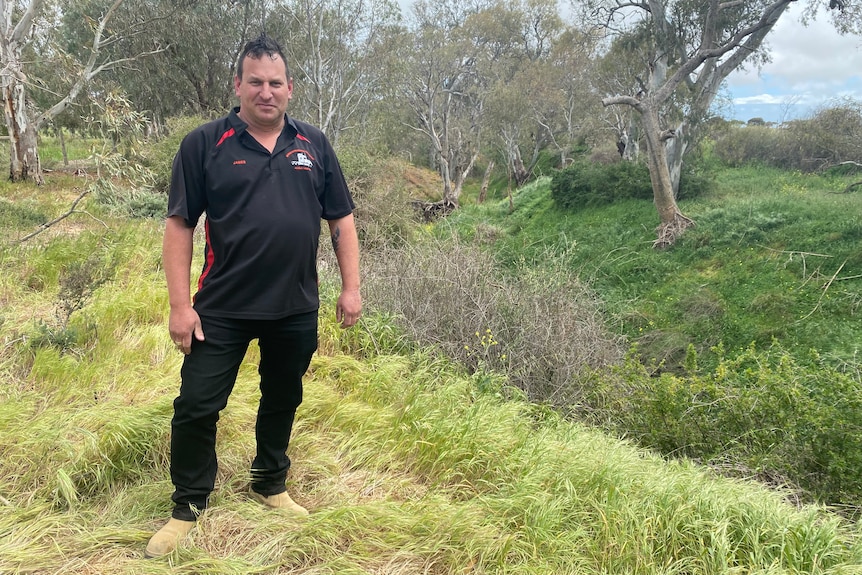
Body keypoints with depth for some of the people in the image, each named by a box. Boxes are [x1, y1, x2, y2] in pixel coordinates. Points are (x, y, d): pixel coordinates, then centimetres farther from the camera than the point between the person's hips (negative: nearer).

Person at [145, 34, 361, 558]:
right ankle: (189, 506, 22)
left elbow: (341, 219, 8)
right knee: (197, 407, 1)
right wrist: (180, 305, -10)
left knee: (283, 401, 17)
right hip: (222, 310, -2)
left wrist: (352, 287, 2)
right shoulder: (204, 145, -4)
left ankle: (270, 485, 39)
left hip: (296, 310, 3)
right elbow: (180, 225, -5)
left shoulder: (314, 145, 4)